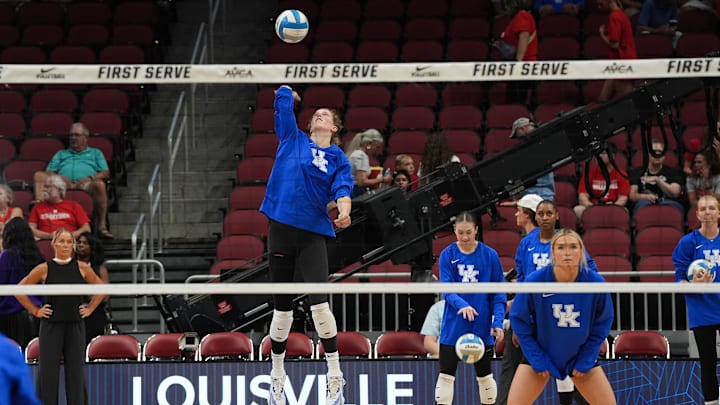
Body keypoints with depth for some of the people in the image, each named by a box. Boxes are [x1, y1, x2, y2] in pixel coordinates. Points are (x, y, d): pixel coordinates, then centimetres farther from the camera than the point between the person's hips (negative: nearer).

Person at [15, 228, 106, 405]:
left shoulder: (82, 268, 2)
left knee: (76, 371, 2)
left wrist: (90, 308, 7)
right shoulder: (44, 269, -3)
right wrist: (35, 311, -1)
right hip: (51, 326, -2)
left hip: (75, 325, 2)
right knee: (48, 371, -3)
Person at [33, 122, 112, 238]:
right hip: (64, 184, 2)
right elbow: (49, 172, 22)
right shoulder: (61, 154, 37)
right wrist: (58, 177, -3)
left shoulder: (95, 153, 31)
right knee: (39, 175, -22)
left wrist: (90, 178, -6)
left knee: (99, 184, -38)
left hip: (86, 184, -2)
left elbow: (106, 173, 15)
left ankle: (102, 225, -37)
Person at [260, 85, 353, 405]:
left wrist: (343, 211, -27)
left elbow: (342, 189, -9)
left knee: (319, 304, -14)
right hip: (281, 229, 2)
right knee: (282, 308, 7)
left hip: (313, 234, -2)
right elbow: (283, 98, 15)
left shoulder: (338, 159, 7)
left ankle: (335, 379, -7)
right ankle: (277, 378, 20)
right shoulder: (293, 138, 12)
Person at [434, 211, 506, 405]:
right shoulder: (447, 255, -2)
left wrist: (498, 321, -10)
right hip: (453, 325, 0)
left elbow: (498, 293, 1)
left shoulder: (490, 255, -2)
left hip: (482, 326, 0)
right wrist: (462, 305, -28)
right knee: (446, 375, -2)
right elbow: (446, 289, -9)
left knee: (484, 375, 11)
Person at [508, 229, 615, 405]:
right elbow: (519, 320, -10)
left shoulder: (596, 282, -19)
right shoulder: (534, 280, -22)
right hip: (540, 355, -1)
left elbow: (602, 323, -4)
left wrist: (585, 361, -6)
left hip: (581, 356, 1)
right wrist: (538, 361, -11)